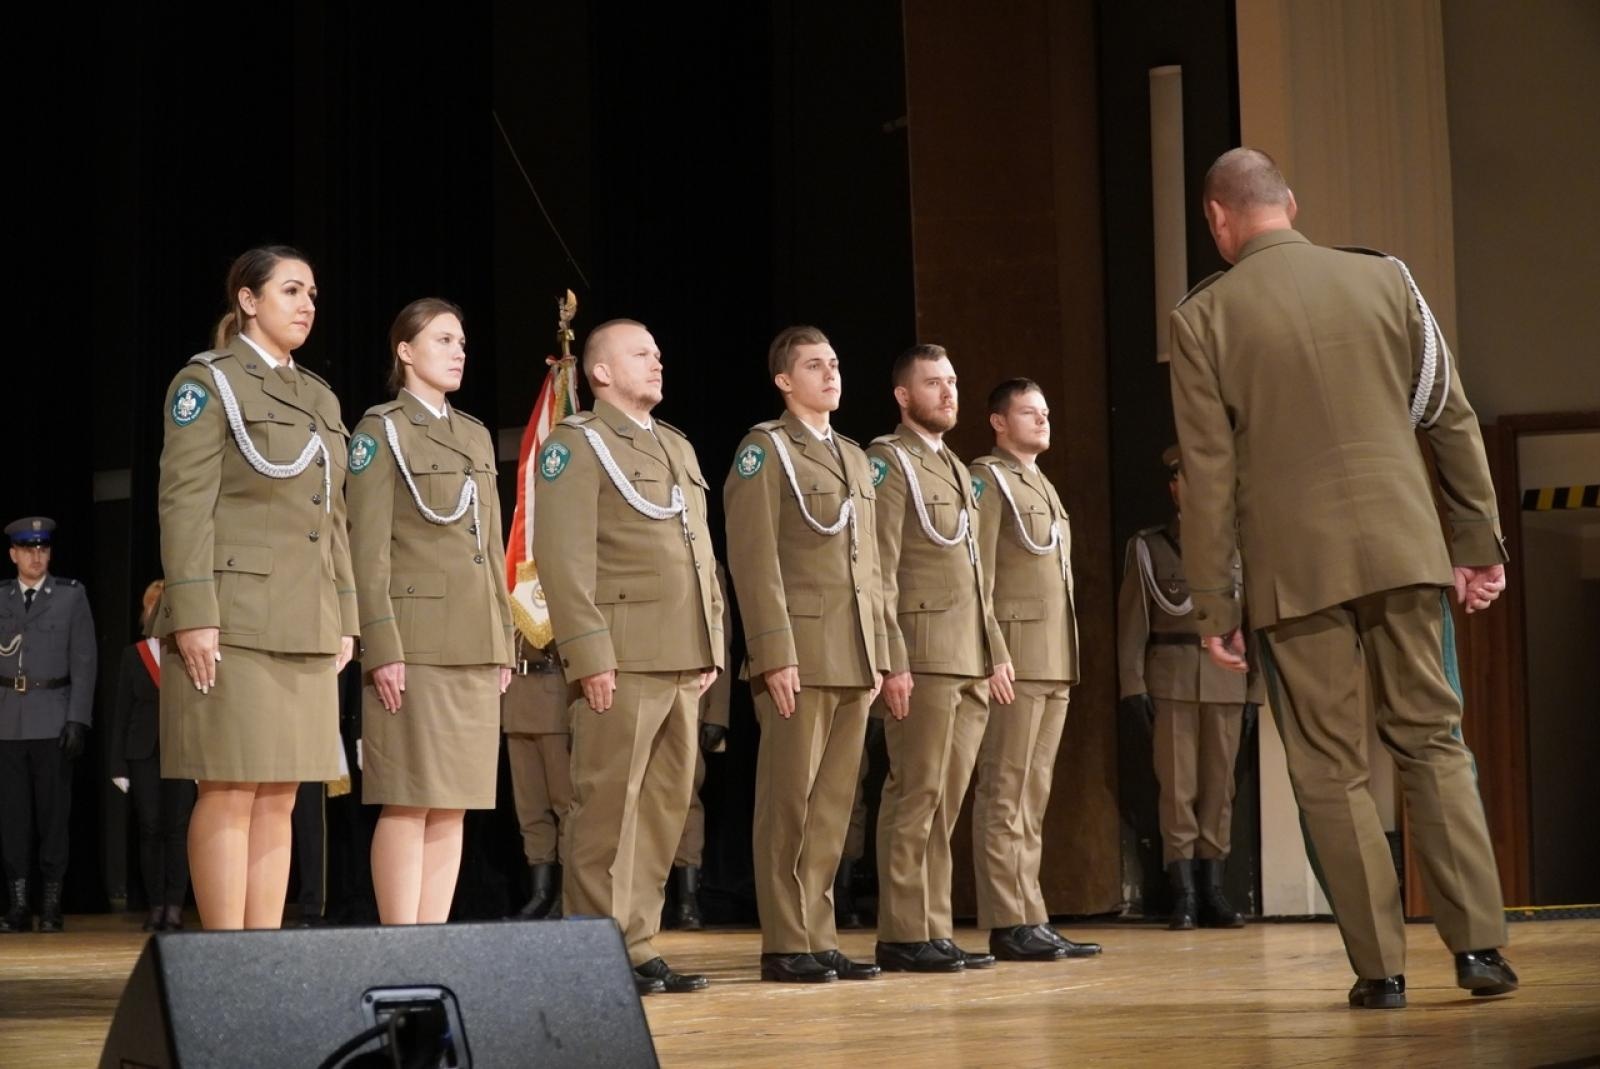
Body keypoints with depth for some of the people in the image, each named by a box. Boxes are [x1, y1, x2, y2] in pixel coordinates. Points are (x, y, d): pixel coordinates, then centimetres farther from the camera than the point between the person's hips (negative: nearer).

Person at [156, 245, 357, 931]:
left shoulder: (321, 399, 20)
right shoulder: (206, 383, -2)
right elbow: (184, 504, -10)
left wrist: (345, 618, 13)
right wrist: (193, 616, -17)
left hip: (306, 629, 7)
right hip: (236, 622, -7)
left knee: (279, 799, 6)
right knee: (230, 794, -6)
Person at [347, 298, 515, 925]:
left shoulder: (476, 437, 19)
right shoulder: (381, 431, -1)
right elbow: (368, 550, -7)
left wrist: (504, 643, 13)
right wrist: (382, 648, -15)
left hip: (474, 649, 7)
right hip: (416, 643, -7)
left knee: (452, 808, 5)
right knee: (408, 805, -7)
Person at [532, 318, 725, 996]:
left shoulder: (678, 448, 22)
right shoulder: (576, 444, -3)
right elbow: (562, 558, -11)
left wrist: (712, 647, 15)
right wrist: (589, 654, -17)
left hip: (682, 662, 8)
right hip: (624, 659, -8)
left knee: (665, 808, 8)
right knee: (609, 809, -5)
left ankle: (639, 947, 14)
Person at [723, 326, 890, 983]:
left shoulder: (856, 459, 20)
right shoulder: (764, 450, -2)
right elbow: (754, 559, -10)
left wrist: (879, 653, 14)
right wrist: (775, 653, -17)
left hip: (854, 660, 7)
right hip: (800, 654, -7)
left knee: (834, 806, 7)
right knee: (791, 803, -4)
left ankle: (820, 938, 11)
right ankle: (786, 946, 0)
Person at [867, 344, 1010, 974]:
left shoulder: (957, 469, 22)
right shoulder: (888, 463, -4)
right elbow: (881, 573, -11)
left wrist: (996, 653, 18)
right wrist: (892, 660, -18)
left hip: (972, 662, 8)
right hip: (925, 655, -8)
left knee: (946, 803, 8)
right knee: (915, 796, -8)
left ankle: (934, 932, 10)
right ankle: (902, 938, -5)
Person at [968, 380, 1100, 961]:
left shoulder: (1043, 486, 23)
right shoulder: (987, 478, -3)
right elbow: (977, 575, -10)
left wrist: (1065, 662, 17)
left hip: (1055, 664, 9)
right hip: (1015, 658, -9)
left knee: (1033, 797, 8)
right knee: (1005, 795, -8)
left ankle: (1029, 919, 10)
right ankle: (1011, 923, -8)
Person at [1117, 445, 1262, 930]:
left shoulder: (1236, 549, 12)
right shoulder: (1147, 547, 7)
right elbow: (1132, 620, 2)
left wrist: (1255, 692, 6)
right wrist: (1133, 684, -7)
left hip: (1226, 683, 2)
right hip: (1171, 679, -2)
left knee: (1219, 788, 2)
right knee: (1178, 788, -4)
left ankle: (1212, 891, 8)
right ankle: (1183, 894, -3)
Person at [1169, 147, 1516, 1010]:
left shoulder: (1204, 318, -1)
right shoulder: (1384, 279, 6)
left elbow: (1208, 475, -2)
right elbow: (1451, 419, 7)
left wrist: (1213, 606, 2)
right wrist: (1479, 541, 14)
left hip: (1295, 566, -2)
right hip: (1403, 549, 2)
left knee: (1331, 771, 5)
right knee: (1432, 740, 10)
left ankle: (1380, 965, 5)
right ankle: (1479, 944, 3)